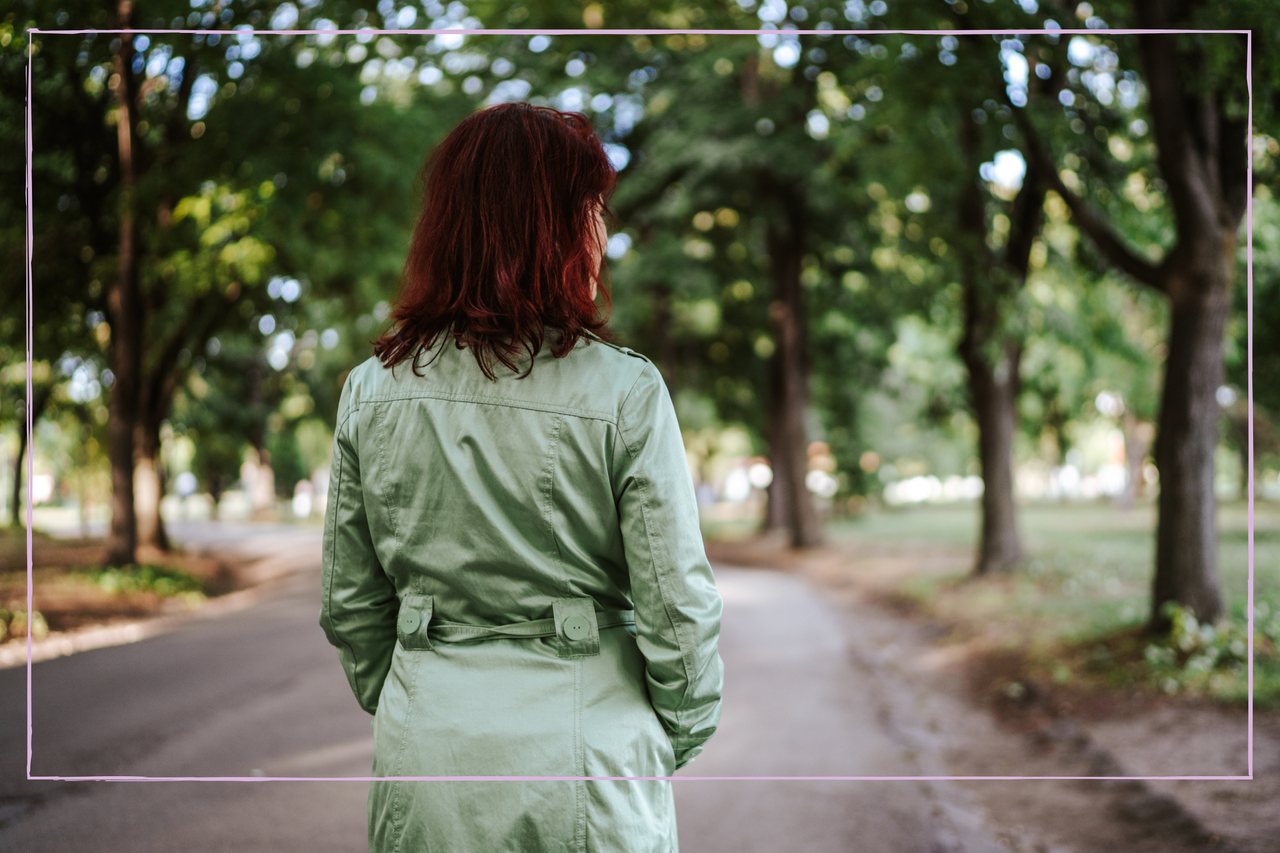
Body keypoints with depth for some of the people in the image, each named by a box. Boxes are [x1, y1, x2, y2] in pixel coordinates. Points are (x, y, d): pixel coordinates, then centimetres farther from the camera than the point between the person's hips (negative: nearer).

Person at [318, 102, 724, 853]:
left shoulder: (372, 389, -2)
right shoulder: (623, 391, -14)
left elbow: (349, 606, 5)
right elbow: (676, 603, -10)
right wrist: (681, 734, 7)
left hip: (426, 747, 4)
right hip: (581, 753, -3)